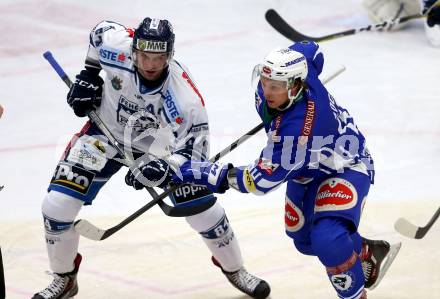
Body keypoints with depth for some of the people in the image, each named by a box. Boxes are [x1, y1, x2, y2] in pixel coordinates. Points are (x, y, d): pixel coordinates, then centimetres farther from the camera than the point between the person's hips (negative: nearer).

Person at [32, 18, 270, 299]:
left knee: (205, 211, -2)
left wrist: (164, 168, -40)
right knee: (57, 206, -11)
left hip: (160, 146, -1)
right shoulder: (117, 45, -29)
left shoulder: (185, 98, -34)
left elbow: (195, 147, -24)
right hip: (107, 133, 1)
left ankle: (234, 269, 27)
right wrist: (89, 74, -3)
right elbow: (100, 30, -4)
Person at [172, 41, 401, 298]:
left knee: (327, 241, -30)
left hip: (346, 168, -9)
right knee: (303, 239, 19)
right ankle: (369, 252, 44)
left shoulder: (296, 128, -43)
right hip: (307, 166, 9)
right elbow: (311, 50, 2)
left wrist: (206, 173, -34)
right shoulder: (293, 69, -23)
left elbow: (262, 180, -36)